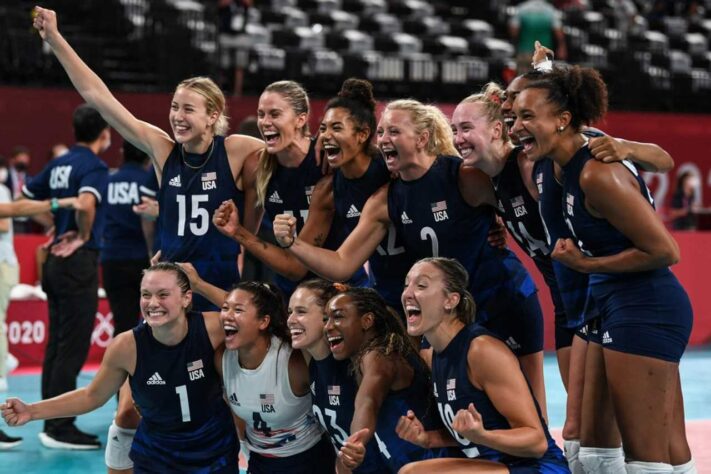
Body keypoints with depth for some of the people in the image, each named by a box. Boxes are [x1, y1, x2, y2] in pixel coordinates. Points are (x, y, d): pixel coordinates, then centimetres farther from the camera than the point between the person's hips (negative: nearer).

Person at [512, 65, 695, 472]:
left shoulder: (597, 175, -20)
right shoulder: (574, 166, 7)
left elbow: (665, 251, -19)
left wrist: (586, 264, -13)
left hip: (642, 312, -10)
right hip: (650, 310, 10)